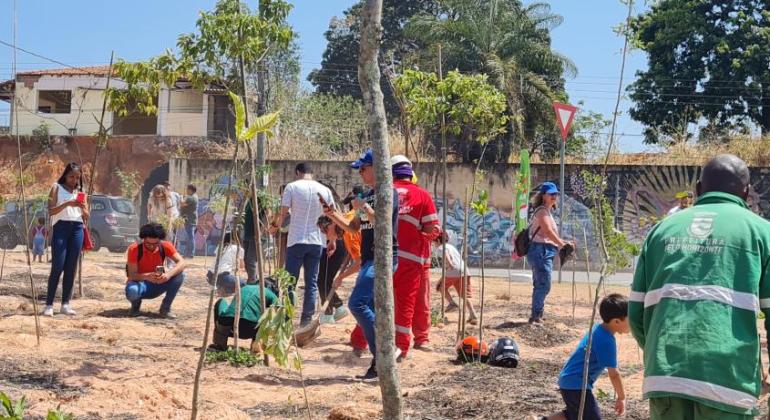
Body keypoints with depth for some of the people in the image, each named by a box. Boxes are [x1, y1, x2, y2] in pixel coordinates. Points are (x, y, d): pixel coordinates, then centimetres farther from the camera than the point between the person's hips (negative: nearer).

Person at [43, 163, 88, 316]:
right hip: (61, 227, -4)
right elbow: (51, 211, -4)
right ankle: (49, 304, -6)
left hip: (77, 229, 4)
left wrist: (82, 207, -6)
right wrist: (67, 204, -18)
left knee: (71, 267, 1)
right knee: (58, 266, -10)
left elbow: (87, 216, 15)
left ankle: (65, 303, 5)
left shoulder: (81, 191, 17)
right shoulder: (57, 188, 6)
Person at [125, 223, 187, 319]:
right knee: (132, 291, -40)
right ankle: (136, 304, 0)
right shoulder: (134, 249, -20)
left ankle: (165, 308, -8)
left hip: (157, 285, 3)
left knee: (180, 274, -23)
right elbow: (132, 275, -22)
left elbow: (182, 263, -22)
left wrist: (169, 274, -41)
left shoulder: (165, 246, -13)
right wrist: (146, 276, -44)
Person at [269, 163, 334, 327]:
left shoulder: (292, 187, -4)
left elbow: (283, 213, -5)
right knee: (312, 283, 7)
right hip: (316, 242, 3)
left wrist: (275, 226, 14)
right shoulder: (324, 190, 5)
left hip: (296, 241, -3)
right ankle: (306, 320, 7)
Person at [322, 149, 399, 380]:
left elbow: (383, 221, -23)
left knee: (357, 303, -21)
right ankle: (379, 363, 12)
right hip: (370, 259, 10)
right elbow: (353, 227, 22)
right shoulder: (367, 196, 20)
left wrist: (363, 207, -15)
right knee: (369, 309, 8)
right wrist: (333, 215, 9)